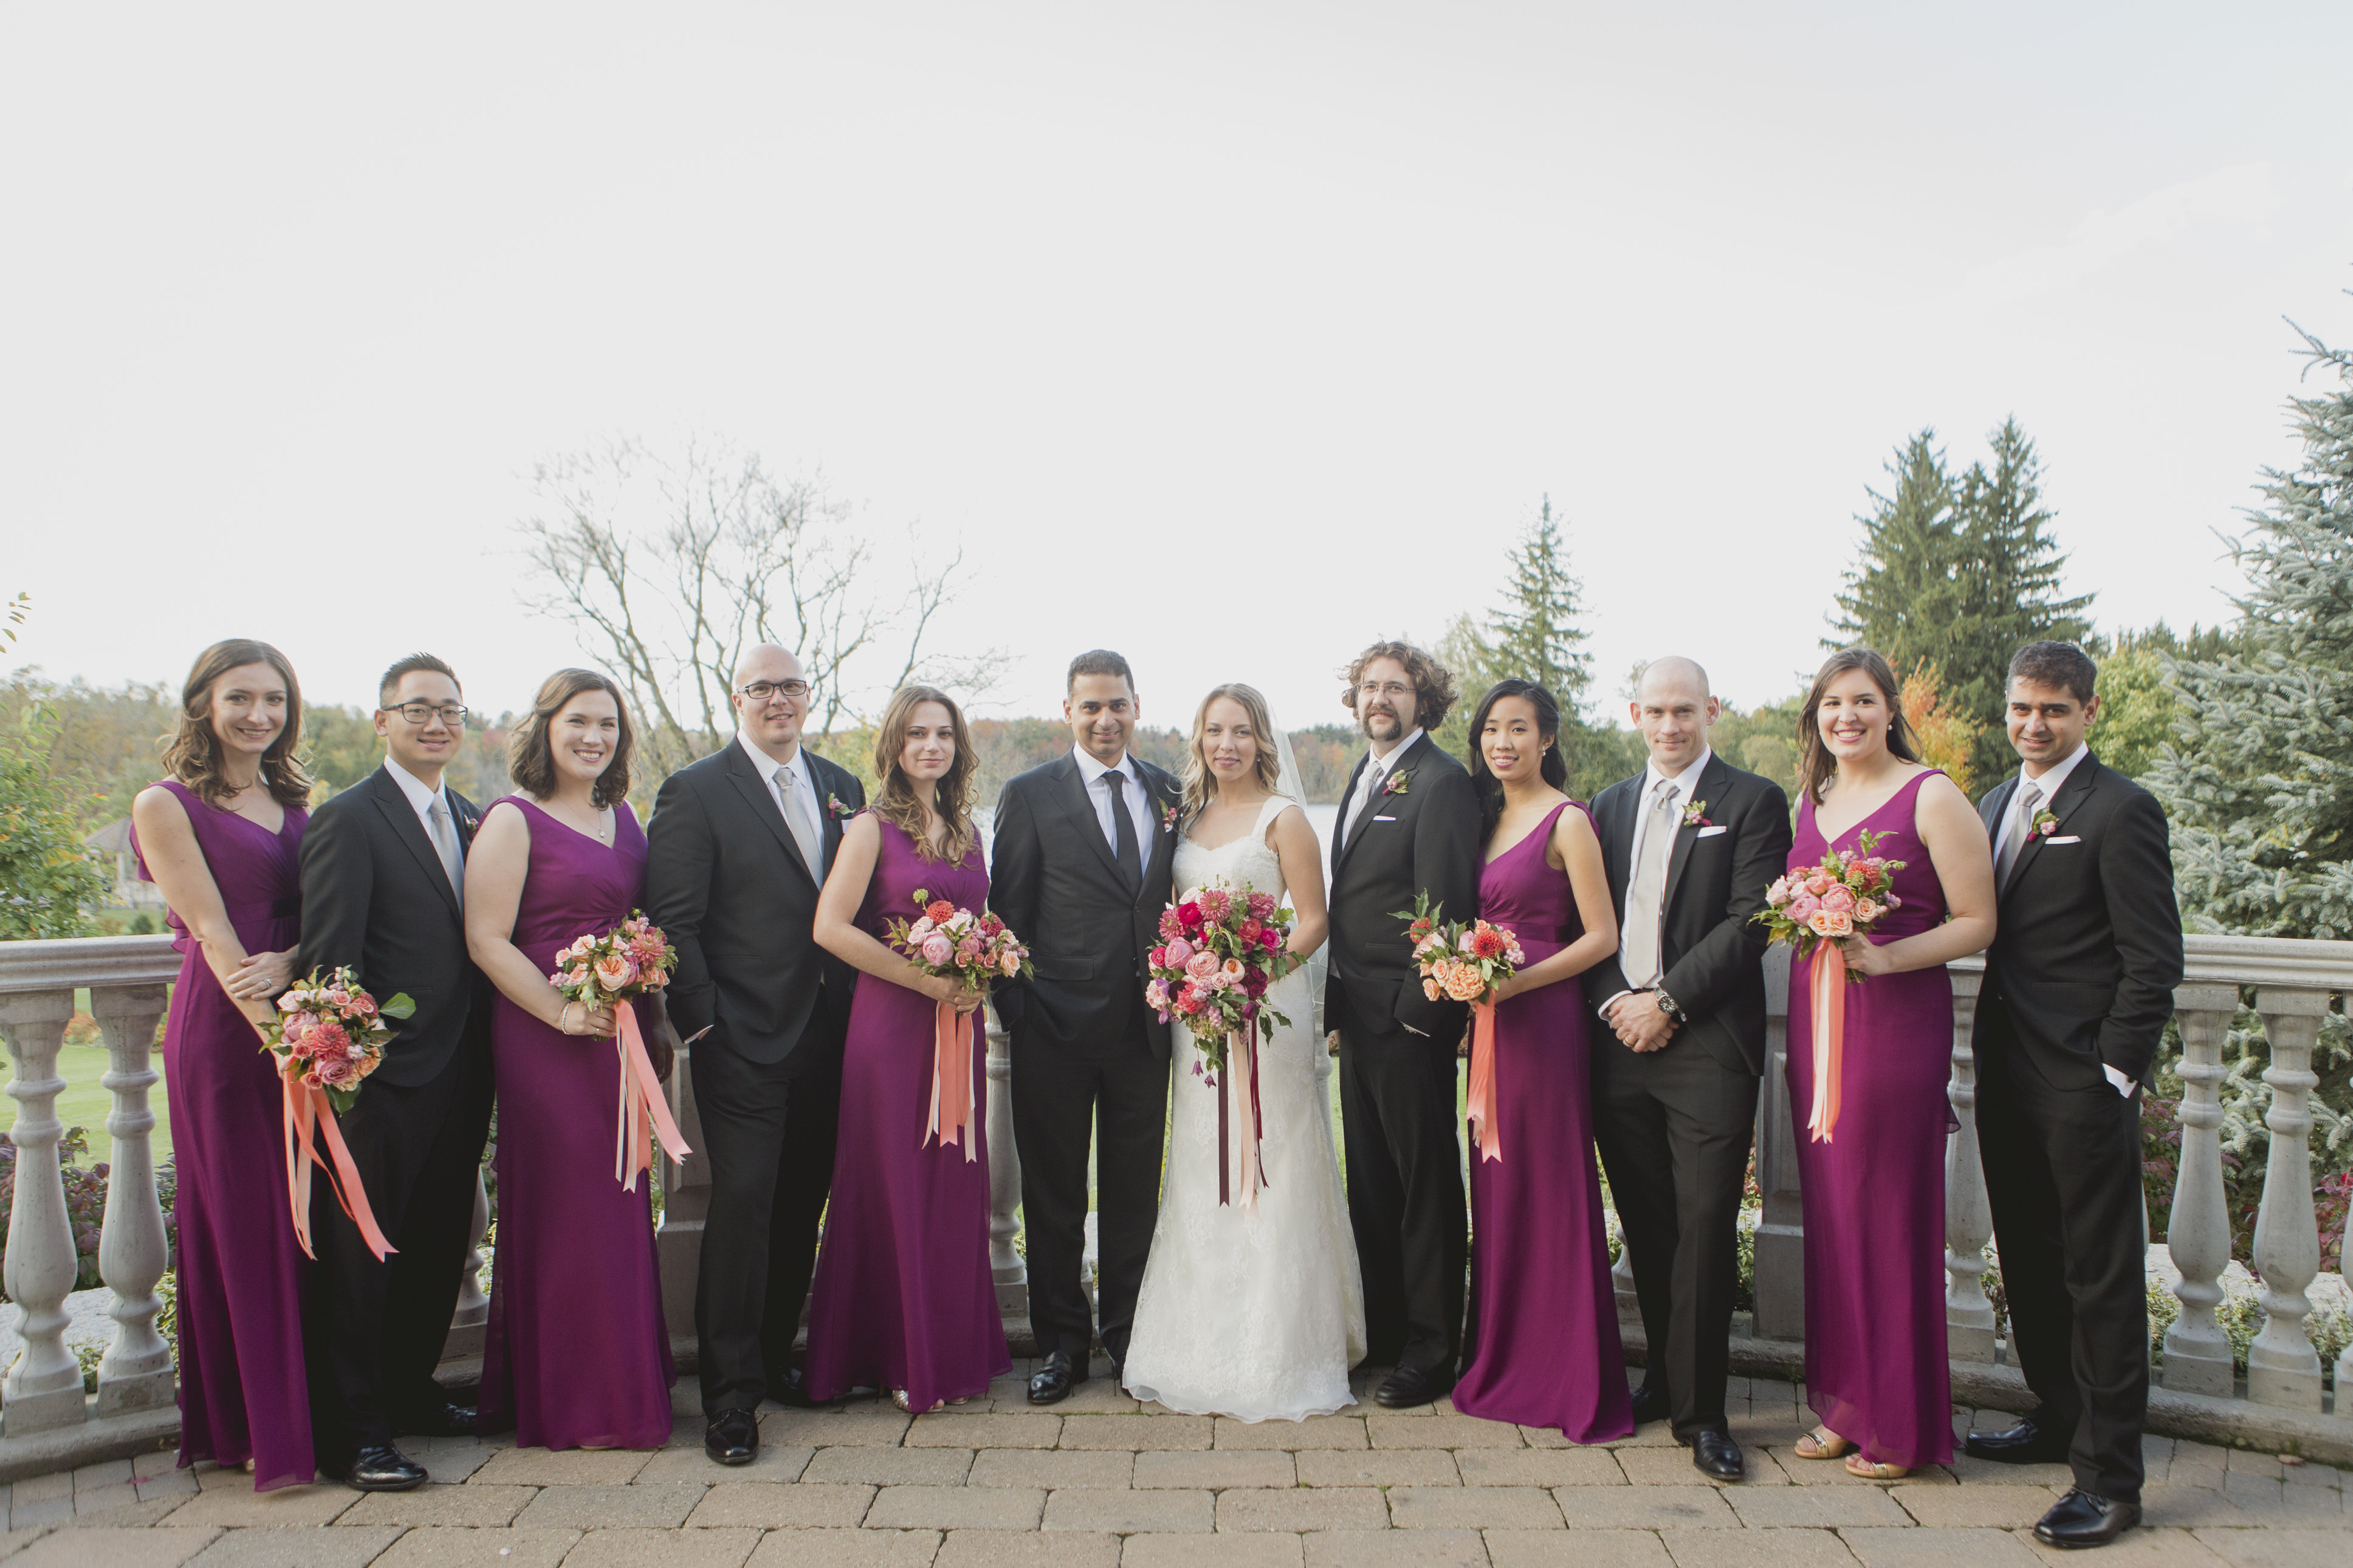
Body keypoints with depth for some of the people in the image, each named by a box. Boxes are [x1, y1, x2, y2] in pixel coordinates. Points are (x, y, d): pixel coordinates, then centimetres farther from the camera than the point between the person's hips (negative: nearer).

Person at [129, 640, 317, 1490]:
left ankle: (315, 1413, 21)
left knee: (307, 1221, 10)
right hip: (223, 1034, -5)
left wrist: (290, 962, -15)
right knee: (242, 1223, 1)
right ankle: (262, 1432, 10)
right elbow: (213, 934, -11)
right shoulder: (167, 806, -3)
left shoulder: (295, 805, 13)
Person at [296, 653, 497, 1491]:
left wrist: (489, 1060, 8)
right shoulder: (347, 818, -9)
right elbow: (329, 956, -14)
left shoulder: (472, 820, 14)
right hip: (386, 1075, -7)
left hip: (462, 1074, 7)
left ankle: (409, 1392, 33)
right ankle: (354, 1431, 12)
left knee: (439, 1247, 17)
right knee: (360, 1256, 2)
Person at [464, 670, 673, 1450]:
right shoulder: (513, 821, -6)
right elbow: (486, 940, -12)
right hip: (548, 1039, -6)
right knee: (565, 1210, -1)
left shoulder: (623, 816, 14)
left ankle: (624, 1386, 24)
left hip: (622, 1035, 7)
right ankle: (571, 1407, 12)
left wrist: (651, 1025, 8)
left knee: (623, 1205, 11)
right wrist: (563, 1012, -18)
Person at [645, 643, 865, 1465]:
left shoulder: (842, 788, 12)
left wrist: (860, 1011, 6)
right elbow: (672, 922, -8)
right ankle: (730, 1393, 5)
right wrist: (700, 1023, -11)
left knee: (802, 1206, 13)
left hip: (828, 1038, 5)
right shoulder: (695, 792, -4)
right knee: (743, 1204, -6)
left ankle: (775, 1356, 29)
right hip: (744, 1038, -5)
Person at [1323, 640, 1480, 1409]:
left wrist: (1415, 1011, -18)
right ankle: (1381, 1331, 29)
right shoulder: (1366, 775, 15)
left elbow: (1444, 908, -17)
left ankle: (1432, 1352, 15)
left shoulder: (1441, 781, -13)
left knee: (1426, 1185, 3)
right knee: (1370, 1180, 16)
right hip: (1358, 1014, 9)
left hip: (1409, 1019, -9)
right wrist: (1339, 999, 11)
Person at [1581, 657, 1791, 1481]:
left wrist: (1667, 1001, -12)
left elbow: (1751, 921, -7)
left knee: (1705, 1225, -5)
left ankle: (1699, 1408, 5)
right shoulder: (1609, 806, 16)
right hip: (1620, 1042, 4)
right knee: (1647, 1225, 9)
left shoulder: (1753, 802, 1)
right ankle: (1666, 1376, 24)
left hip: (1708, 1045, -4)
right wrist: (1613, 1001, -3)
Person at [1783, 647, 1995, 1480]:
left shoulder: (1931, 797, -7)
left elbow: (1977, 923, -8)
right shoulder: (1809, 800, 12)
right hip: (1814, 1013, 6)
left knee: (1890, 1213, 0)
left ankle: (1901, 1425, 14)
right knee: (1828, 1209, 10)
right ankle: (1843, 1405, 22)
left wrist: (1887, 957, -20)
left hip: (1897, 1020, -6)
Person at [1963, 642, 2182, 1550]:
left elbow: (2154, 961, -11)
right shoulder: (1993, 805, 14)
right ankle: (2060, 1418, 34)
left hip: (2084, 1082, -7)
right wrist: (1985, 1050, 11)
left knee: (2101, 1277, 0)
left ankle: (2110, 1479, 8)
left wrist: (2116, 1075, -14)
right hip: (2006, 1070, 7)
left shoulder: (2121, 811, -9)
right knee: (2029, 1260, 17)